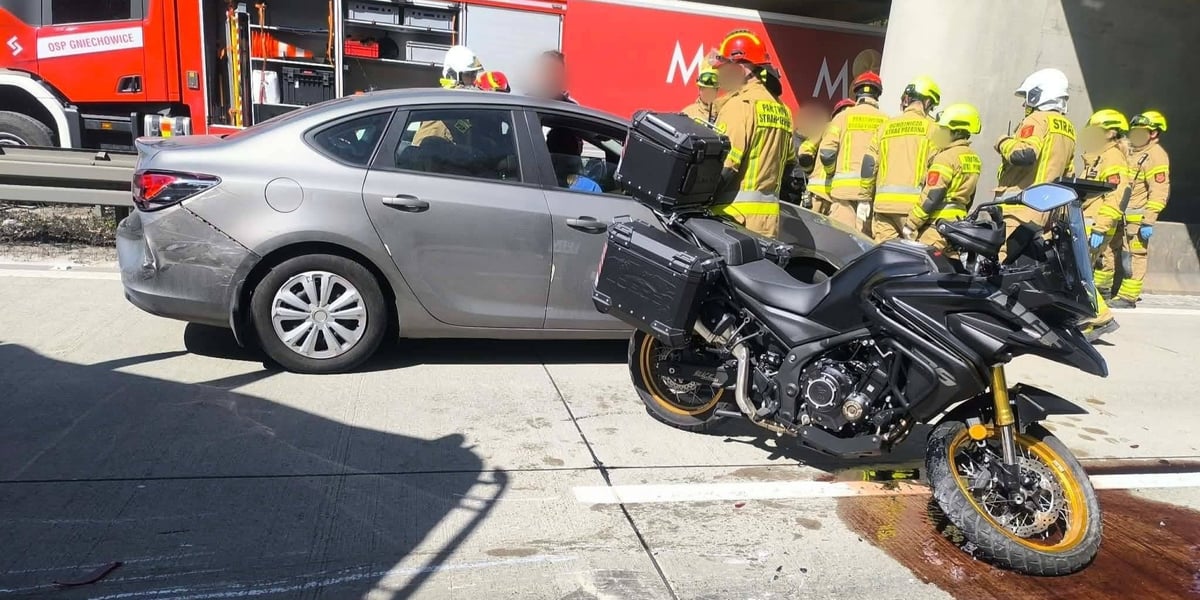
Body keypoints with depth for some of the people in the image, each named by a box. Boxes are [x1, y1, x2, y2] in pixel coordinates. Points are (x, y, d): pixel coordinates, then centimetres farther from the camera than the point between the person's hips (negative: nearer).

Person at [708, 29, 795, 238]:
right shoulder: (781, 108, 17)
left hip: (736, 212, -9)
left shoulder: (741, 104, -10)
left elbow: (725, 165, -18)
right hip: (769, 214, 9)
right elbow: (789, 161, 21)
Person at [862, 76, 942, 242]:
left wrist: (867, 198, 17)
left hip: (884, 203, 4)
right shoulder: (931, 127, 3)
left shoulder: (885, 127, 15)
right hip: (914, 205, -4)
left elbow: (868, 166, 11)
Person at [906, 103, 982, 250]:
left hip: (937, 226, -9)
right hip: (958, 222, 10)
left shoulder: (945, 157, -14)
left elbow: (931, 197, -18)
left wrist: (910, 224, -13)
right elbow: (969, 198, 20)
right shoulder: (974, 159, 14)